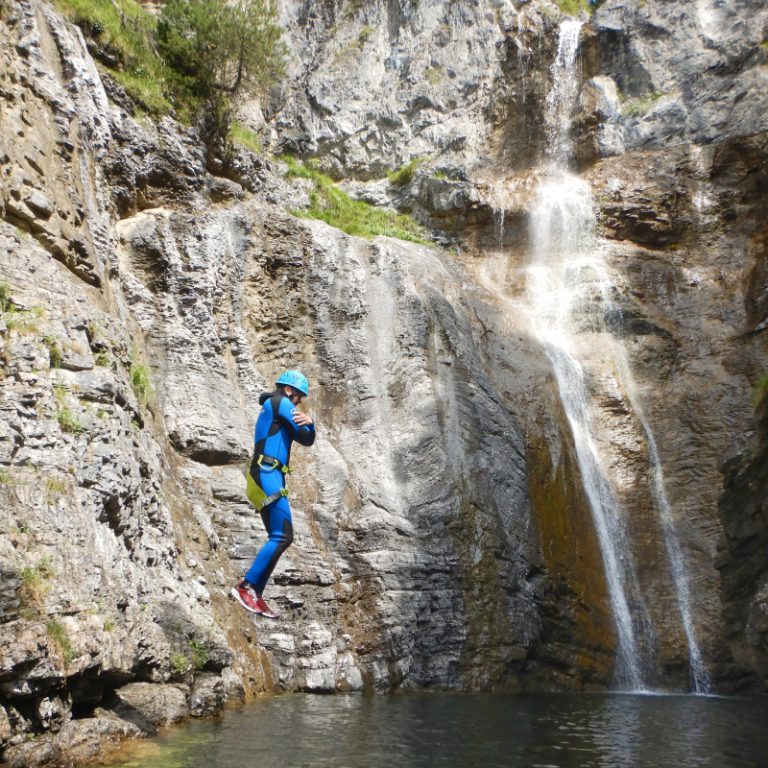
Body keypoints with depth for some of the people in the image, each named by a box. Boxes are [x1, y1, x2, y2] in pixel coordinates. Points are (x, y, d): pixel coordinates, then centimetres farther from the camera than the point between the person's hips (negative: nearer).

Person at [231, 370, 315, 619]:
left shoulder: (271, 408, 29)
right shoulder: (280, 402, -1)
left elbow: (305, 437, 16)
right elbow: (307, 439, -8)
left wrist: (308, 422, -3)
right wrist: (309, 423, 9)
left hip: (268, 477, 11)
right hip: (268, 476, -11)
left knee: (278, 538, 8)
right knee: (282, 536, -15)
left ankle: (255, 595, 7)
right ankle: (245, 586, -13)